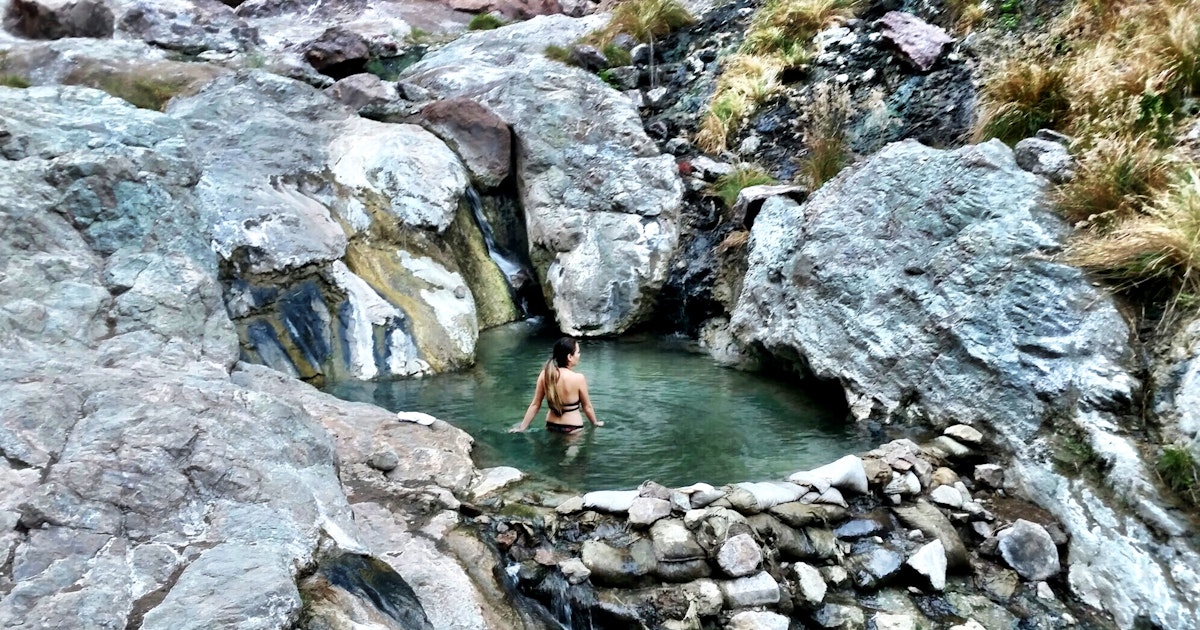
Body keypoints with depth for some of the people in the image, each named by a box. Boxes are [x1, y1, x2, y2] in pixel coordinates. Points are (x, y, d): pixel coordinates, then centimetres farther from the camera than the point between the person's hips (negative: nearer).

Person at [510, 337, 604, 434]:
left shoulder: (544, 375, -8)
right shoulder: (578, 378, -19)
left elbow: (535, 405, -4)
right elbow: (587, 407, -6)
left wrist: (522, 427, 6)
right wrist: (596, 422, 12)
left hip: (551, 426, 5)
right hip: (572, 429, -5)